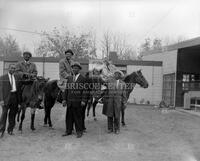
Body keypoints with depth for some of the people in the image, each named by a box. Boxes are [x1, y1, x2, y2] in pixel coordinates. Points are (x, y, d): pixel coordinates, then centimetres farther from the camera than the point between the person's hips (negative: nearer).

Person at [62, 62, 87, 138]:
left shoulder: (82, 79, -1)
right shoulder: (69, 78, 14)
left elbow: (84, 90, -6)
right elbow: (67, 89, 14)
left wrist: (83, 101, -13)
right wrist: (64, 99, 7)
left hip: (78, 102, -5)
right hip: (69, 101, 5)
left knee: (78, 117, 2)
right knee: (69, 116, 9)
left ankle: (79, 132, 13)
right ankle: (68, 131, 20)